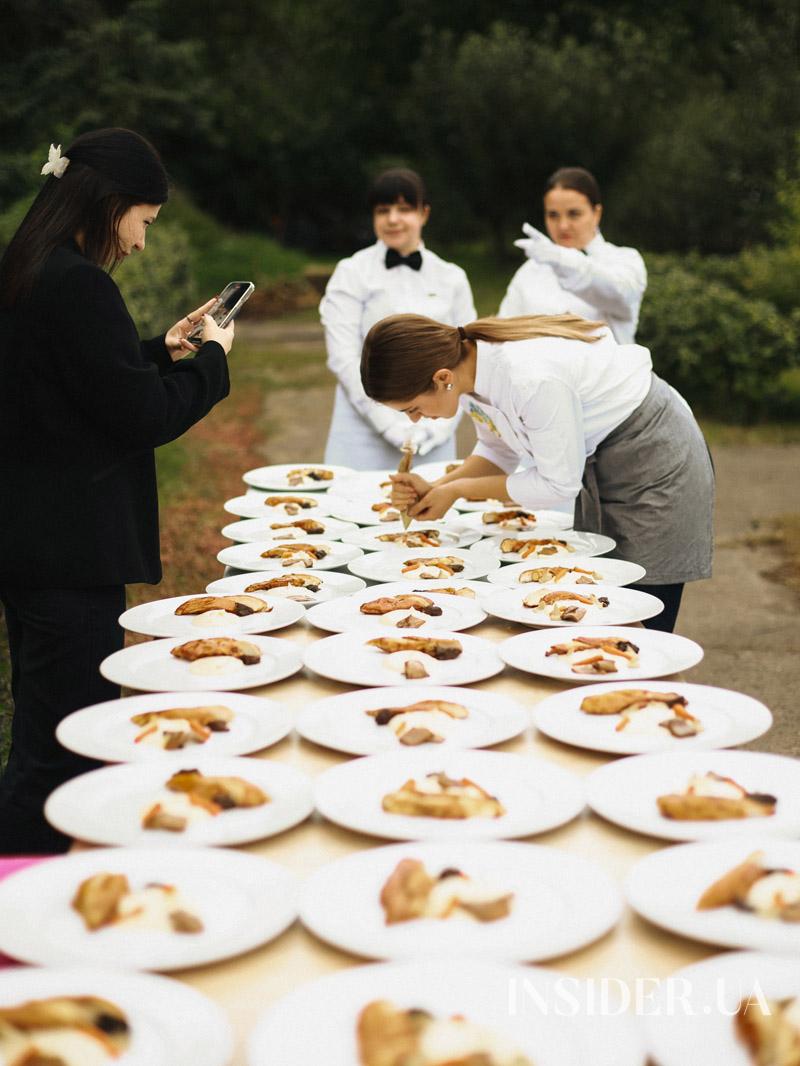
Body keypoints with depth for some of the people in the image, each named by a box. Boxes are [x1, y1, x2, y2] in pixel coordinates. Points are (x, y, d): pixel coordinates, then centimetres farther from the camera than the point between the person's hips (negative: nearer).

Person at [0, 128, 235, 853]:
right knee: (60, 749, -2)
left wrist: (163, 350, 17)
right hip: (69, 552, -10)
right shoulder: (79, 286, -18)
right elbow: (147, 419, -16)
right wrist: (210, 358, 0)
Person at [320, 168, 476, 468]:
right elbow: (343, 358, -5)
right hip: (366, 436, -2)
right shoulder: (352, 273, 2)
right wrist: (391, 425, -12)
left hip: (432, 440, 2)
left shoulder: (451, 279, 10)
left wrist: (442, 422, -6)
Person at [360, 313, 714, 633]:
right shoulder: (467, 361, -12)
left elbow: (559, 484, -25)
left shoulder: (532, 379, -37)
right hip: (596, 459, 8)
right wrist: (434, 489, -12)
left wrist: (457, 489, -17)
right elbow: (499, 450, 4)